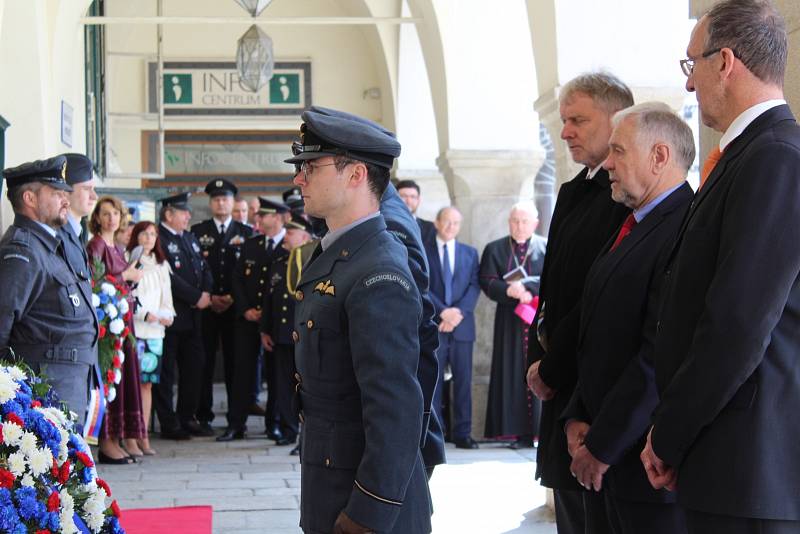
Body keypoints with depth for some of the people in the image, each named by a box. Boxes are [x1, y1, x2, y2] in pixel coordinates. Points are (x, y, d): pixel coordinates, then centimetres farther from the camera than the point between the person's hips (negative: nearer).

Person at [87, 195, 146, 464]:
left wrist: (133, 276, 6)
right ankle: (107, 443, -2)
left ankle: (125, 437, 12)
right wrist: (126, 275, -10)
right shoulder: (95, 245, -8)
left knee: (126, 375, 8)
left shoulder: (118, 248, 17)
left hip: (123, 316, 8)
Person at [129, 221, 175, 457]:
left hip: (156, 331, 5)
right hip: (133, 329, -5)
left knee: (147, 383, 5)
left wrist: (167, 314, 3)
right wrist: (146, 315, -13)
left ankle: (144, 437, 6)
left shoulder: (162, 266, 19)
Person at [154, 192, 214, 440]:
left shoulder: (190, 238, 16)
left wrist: (206, 293, -3)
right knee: (166, 371, 0)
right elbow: (169, 278, -19)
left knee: (194, 365, 12)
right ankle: (169, 424, 6)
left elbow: (204, 269, 15)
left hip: (192, 316, 9)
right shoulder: (157, 239, -12)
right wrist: (196, 297, -15)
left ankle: (187, 418, 23)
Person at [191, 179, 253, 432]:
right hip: (205, 306, 0)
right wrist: (208, 297, -6)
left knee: (235, 361, 0)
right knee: (205, 362, -1)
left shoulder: (246, 232, 10)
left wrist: (233, 298, -6)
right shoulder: (197, 231, 9)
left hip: (236, 307, 0)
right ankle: (204, 416, 5)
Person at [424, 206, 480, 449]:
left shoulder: (470, 253, 15)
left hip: (462, 324, 2)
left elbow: (475, 285, 5)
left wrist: (459, 311, -11)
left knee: (463, 380, 2)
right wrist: (442, 311, -14)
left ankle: (462, 433, 6)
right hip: (433, 325, -2)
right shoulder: (423, 251, 5)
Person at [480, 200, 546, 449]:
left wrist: (527, 286, -17)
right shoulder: (494, 249, 9)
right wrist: (509, 291, -17)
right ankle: (521, 433, 0)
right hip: (510, 322, 1)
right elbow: (487, 281, 1)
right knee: (514, 375, -1)